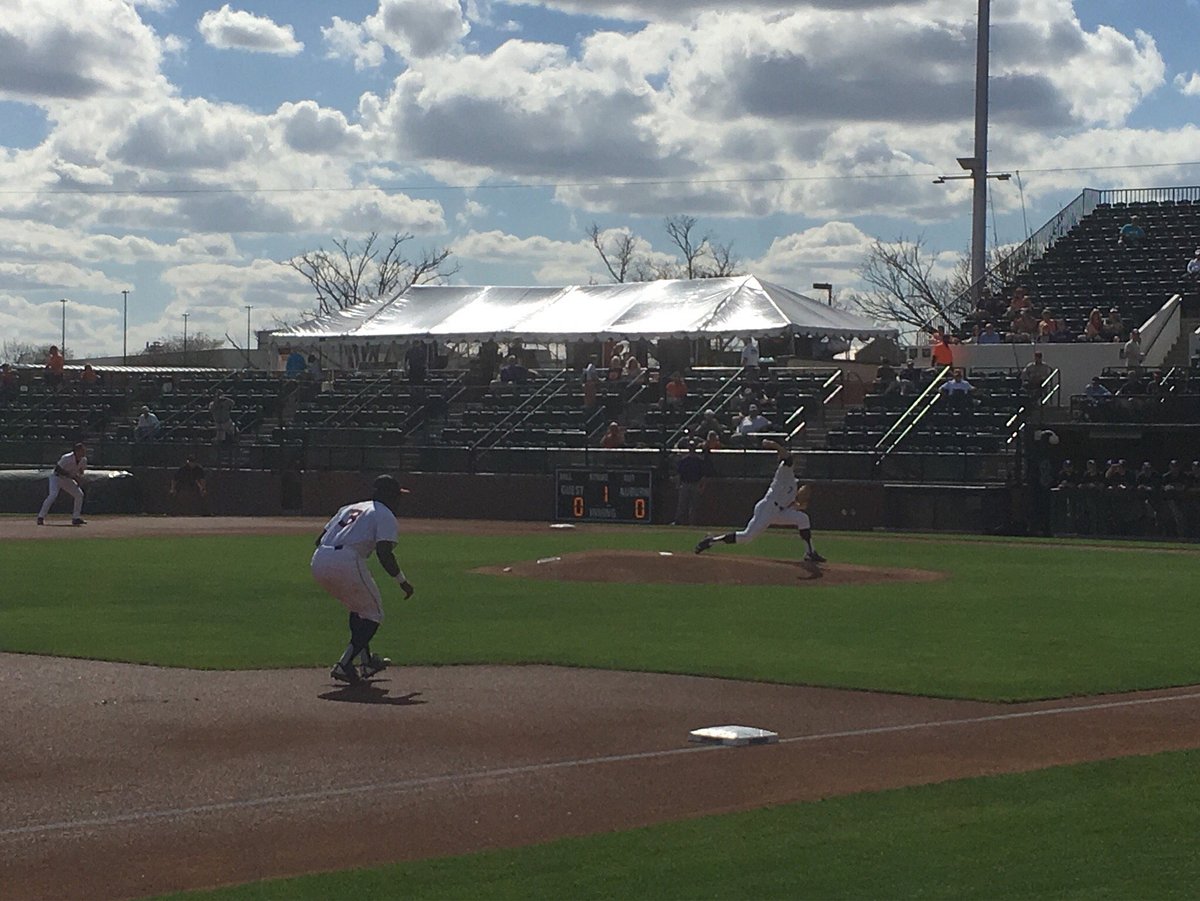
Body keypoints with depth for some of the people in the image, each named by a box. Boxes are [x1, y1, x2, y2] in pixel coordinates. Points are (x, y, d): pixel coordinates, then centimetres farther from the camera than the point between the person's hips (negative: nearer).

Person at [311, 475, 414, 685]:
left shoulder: (350, 508, 30)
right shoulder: (385, 516, 9)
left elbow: (320, 539, 24)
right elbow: (384, 553, -6)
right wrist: (402, 581, 4)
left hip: (318, 562, 7)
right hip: (346, 563, -7)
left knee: (358, 607, 28)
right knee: (373, 613, 7)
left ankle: (366, 661, 30)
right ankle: (344, 665, -8)